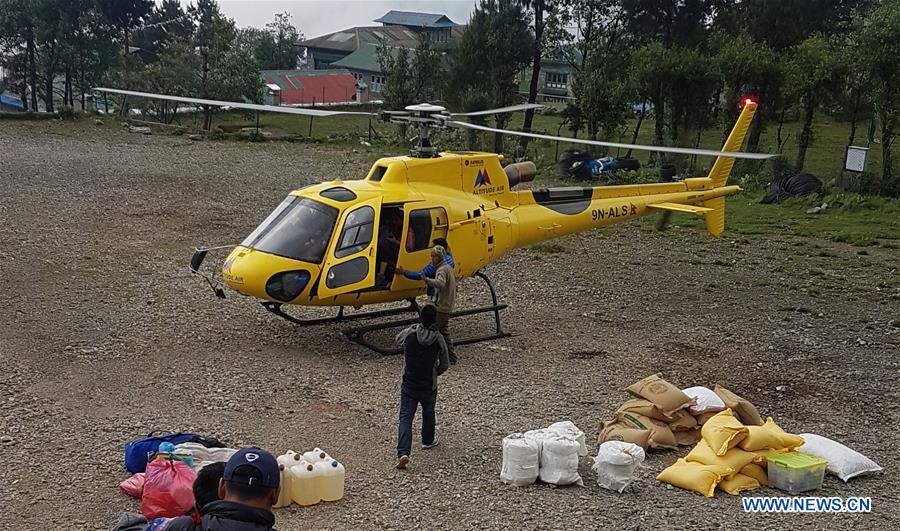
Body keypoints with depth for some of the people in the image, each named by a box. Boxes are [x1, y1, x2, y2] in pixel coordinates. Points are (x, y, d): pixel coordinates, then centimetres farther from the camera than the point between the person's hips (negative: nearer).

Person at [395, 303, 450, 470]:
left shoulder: (409, 334, -14)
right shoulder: (438, 339, -12)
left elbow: (398, 338, 12)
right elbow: (444, 365, -3)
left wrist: (417, 326, 18)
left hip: (408, 385, -1)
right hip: (429, 386, 1)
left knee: (405, 418, -1)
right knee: (428, 414, 26)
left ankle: (403, 452, -16)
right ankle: (428, 441, 46)